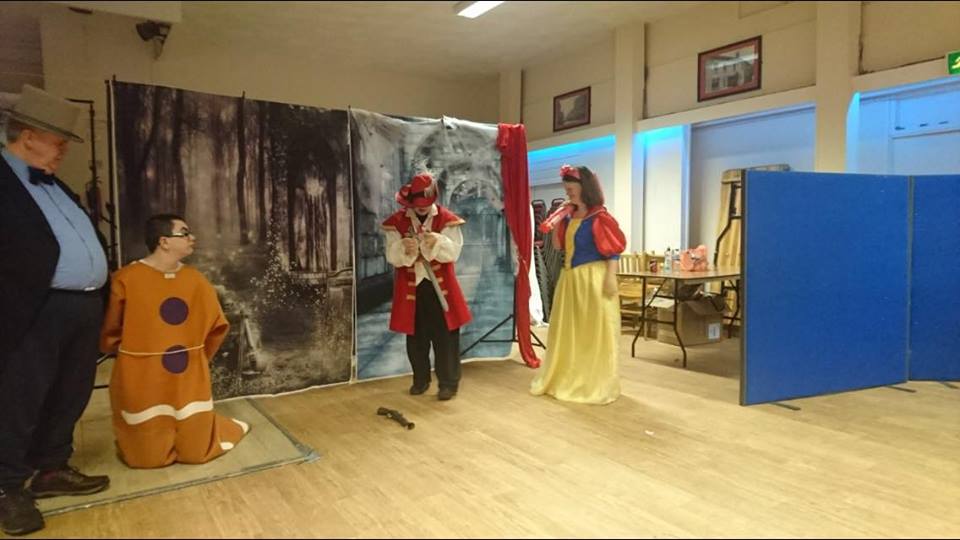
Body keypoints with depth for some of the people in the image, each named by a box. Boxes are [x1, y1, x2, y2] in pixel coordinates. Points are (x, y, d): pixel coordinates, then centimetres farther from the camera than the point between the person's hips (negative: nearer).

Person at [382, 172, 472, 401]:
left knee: (445, 336, 1)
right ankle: (420, 379, 29)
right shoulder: (396, 222, -1)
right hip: (411, 287, 2)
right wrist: (405, 249, -28)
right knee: (415, 337, 12)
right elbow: (392, 256, -7)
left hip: (440, 287, -2)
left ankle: (449, 382, 12)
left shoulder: (447, 219, -4)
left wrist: (438, 243, -29)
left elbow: (453, 253, -10)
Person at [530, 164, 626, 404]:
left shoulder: (600, 217, -10)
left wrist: (610, 278, -21)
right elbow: (557, 245, 12)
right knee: (568, 332, 14)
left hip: (593, 279, -8)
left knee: (594, 333, 1)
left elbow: (613, 251, -12)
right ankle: (565, 380, 28)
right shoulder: (570, 216, 11)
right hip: (570, 279, 8)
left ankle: (595, 385, 13)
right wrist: (559, 218, 3)